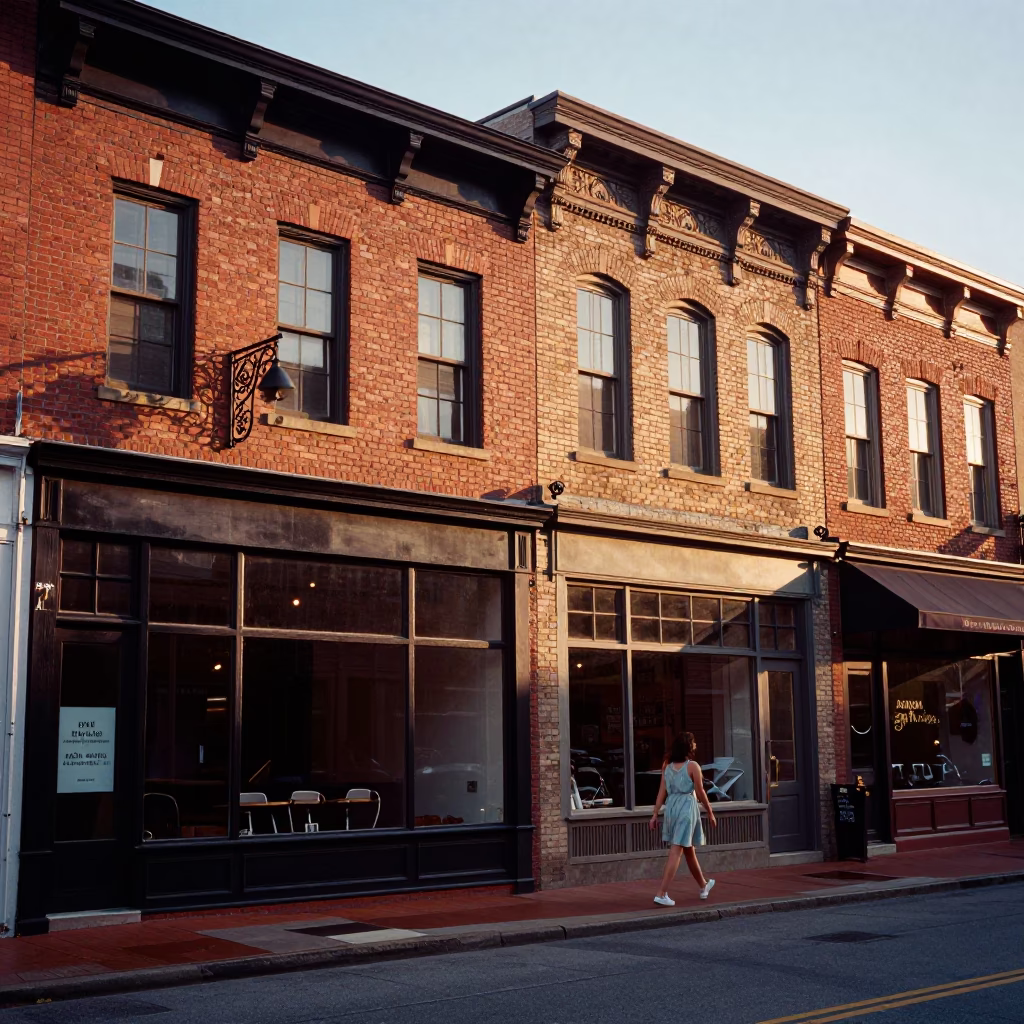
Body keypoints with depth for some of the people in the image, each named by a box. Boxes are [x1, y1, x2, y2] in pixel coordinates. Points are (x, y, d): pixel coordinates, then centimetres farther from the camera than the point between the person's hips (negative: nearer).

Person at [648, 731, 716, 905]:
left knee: (688, 850, 22)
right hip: (687, 806, -7)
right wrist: (710, 813, 3)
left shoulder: (668, 766, 7)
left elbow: (662, 792, 4)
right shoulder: (692, 766, -10)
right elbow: (700, 793, -7)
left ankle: (704, 885, 40)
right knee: (676, 853, -7)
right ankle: (661, 894, -14)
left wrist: (655, 814, 5)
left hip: (671, 806, 7)